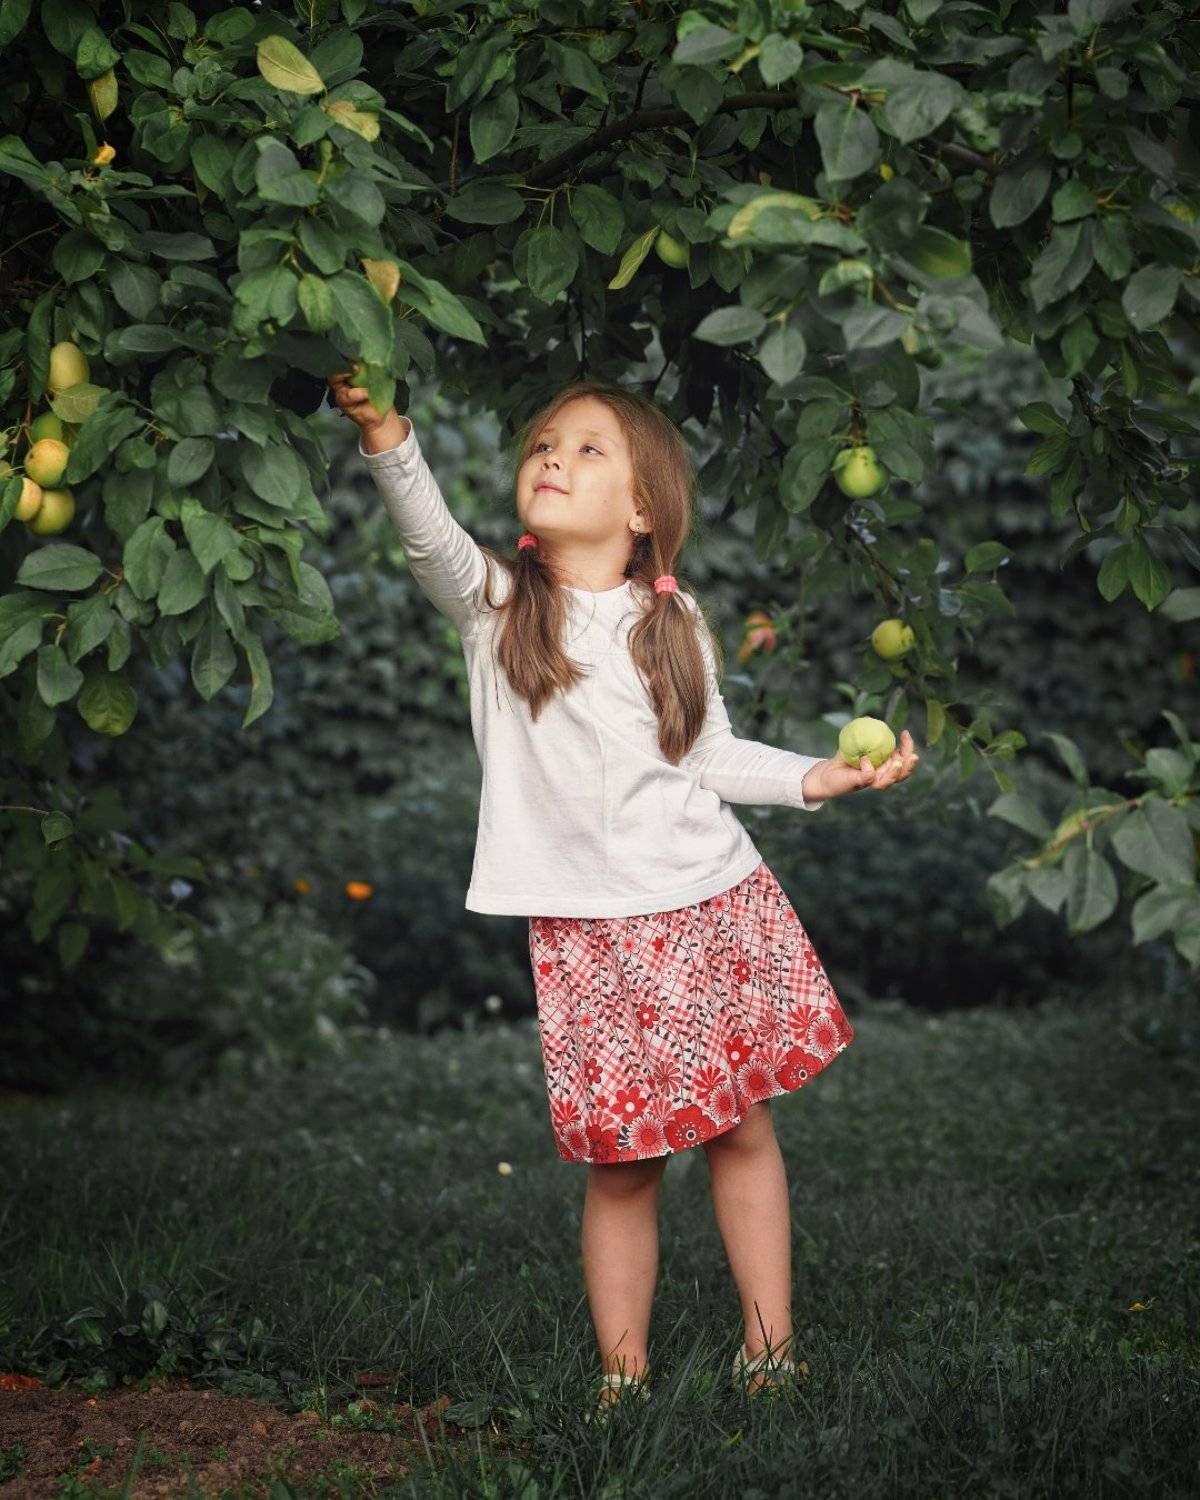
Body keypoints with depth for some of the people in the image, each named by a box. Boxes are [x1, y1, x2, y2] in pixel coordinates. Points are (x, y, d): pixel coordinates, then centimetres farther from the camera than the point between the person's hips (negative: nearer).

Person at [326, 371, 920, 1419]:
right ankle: (624, 1376, 16)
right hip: (590, 932, -2)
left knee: (744, 1130, 9)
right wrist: (387, 437, -42)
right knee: (621, 1163, 0)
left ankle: (772, 1351, 24)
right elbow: (431, 536, -24)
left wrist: (816, 777, 0)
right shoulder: (495, 602, -3)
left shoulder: (671, 621, 5)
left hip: (718, 908, 3)